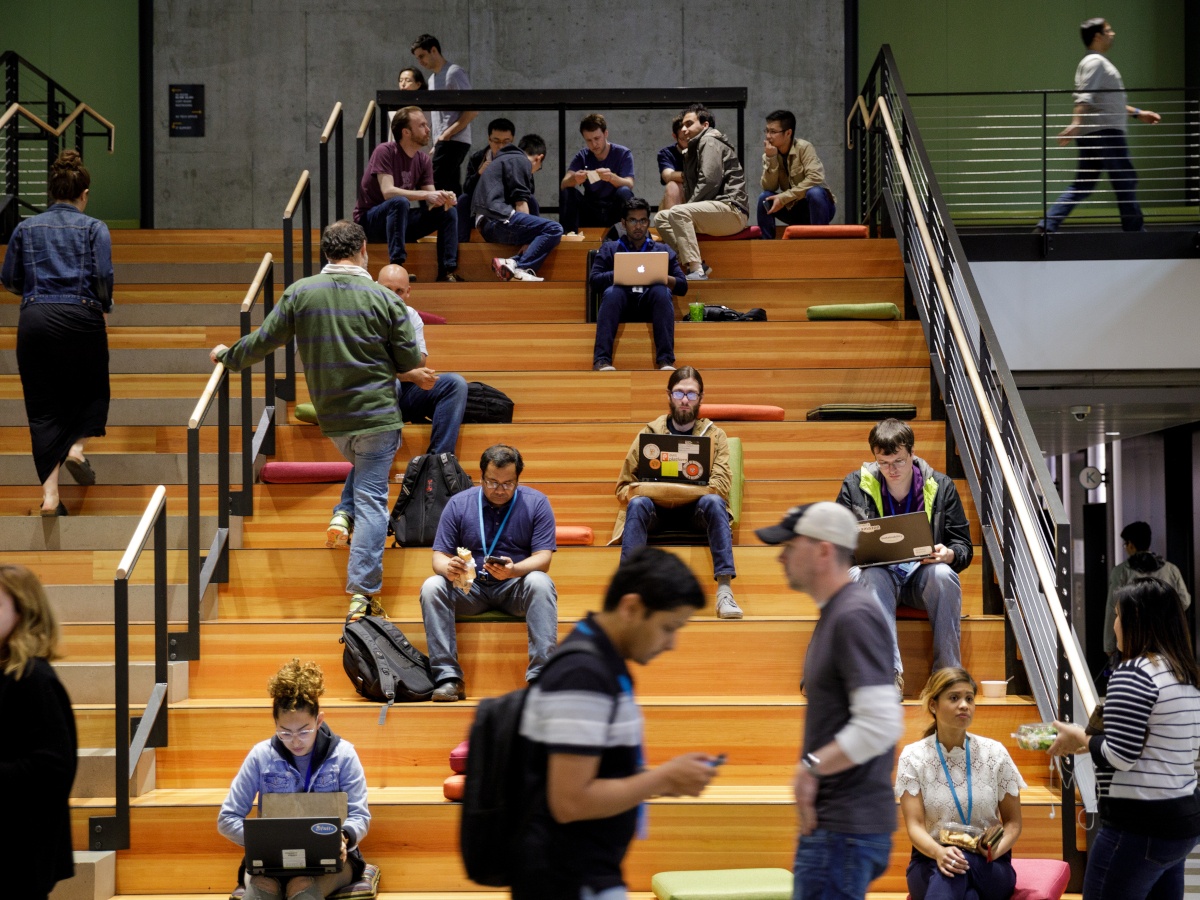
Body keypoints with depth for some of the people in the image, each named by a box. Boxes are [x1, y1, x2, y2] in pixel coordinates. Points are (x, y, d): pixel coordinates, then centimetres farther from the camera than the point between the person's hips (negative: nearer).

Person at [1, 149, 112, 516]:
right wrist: (106, 305, 11)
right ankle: (77, 446, -3)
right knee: (92, 389, 23)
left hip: (35, 320, 2)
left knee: (43, 406, 5)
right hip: (82, 319, -2)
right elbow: (103, 277, -8)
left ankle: (50, 494, -4)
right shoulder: (94, 228, 3)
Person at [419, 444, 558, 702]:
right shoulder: (459, 504, 0)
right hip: (470, 588, 2)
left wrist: (513, 570, -33)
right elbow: (439, 555, 0)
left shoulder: (536, 503, -3)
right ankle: (448, 677, -28)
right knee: (431, 587, -26)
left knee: (540, 583, -34)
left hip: (515, 588, -1)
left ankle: (541, 676, -36)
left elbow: (543, 558, -11)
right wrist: (448, 568, -27)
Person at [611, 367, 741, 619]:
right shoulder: (649, 433, 3)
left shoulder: (714, 435, 2)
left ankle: (725, 590, -39)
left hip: (696, 510, 0)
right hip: (656, 512, 0)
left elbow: (720, 487, -12)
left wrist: (664, 490, -24)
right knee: (638, 503, -32)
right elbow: (624, 488, -2)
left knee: (713, 502, -33)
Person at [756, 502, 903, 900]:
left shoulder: (854, 617, -16)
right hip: (834, 822, 10)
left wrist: (812, 765, -17)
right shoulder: (834, 614, 16)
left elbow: (880, 723, -24)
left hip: (844, 830, -10)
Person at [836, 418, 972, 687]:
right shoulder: (855, 485, 3)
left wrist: (949, 555, -19)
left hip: (923, 573, 1)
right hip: (879, 574, 0)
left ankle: (947, 672, -29)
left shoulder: (940, 487, 4)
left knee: (943, 574, -34)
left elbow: (964, 547, 6)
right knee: (872, 575, -36)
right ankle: (890, 671, -44)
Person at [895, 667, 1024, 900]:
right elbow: (915, 825, -8)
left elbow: (1013, 822, 7)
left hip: (988, 867, 1)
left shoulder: (994, 753, 3)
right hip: (931, 861, -1)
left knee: (962, 861, -36)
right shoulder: (913, 756, 0)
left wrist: (996, 850, -16)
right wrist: (939, 852, -31)